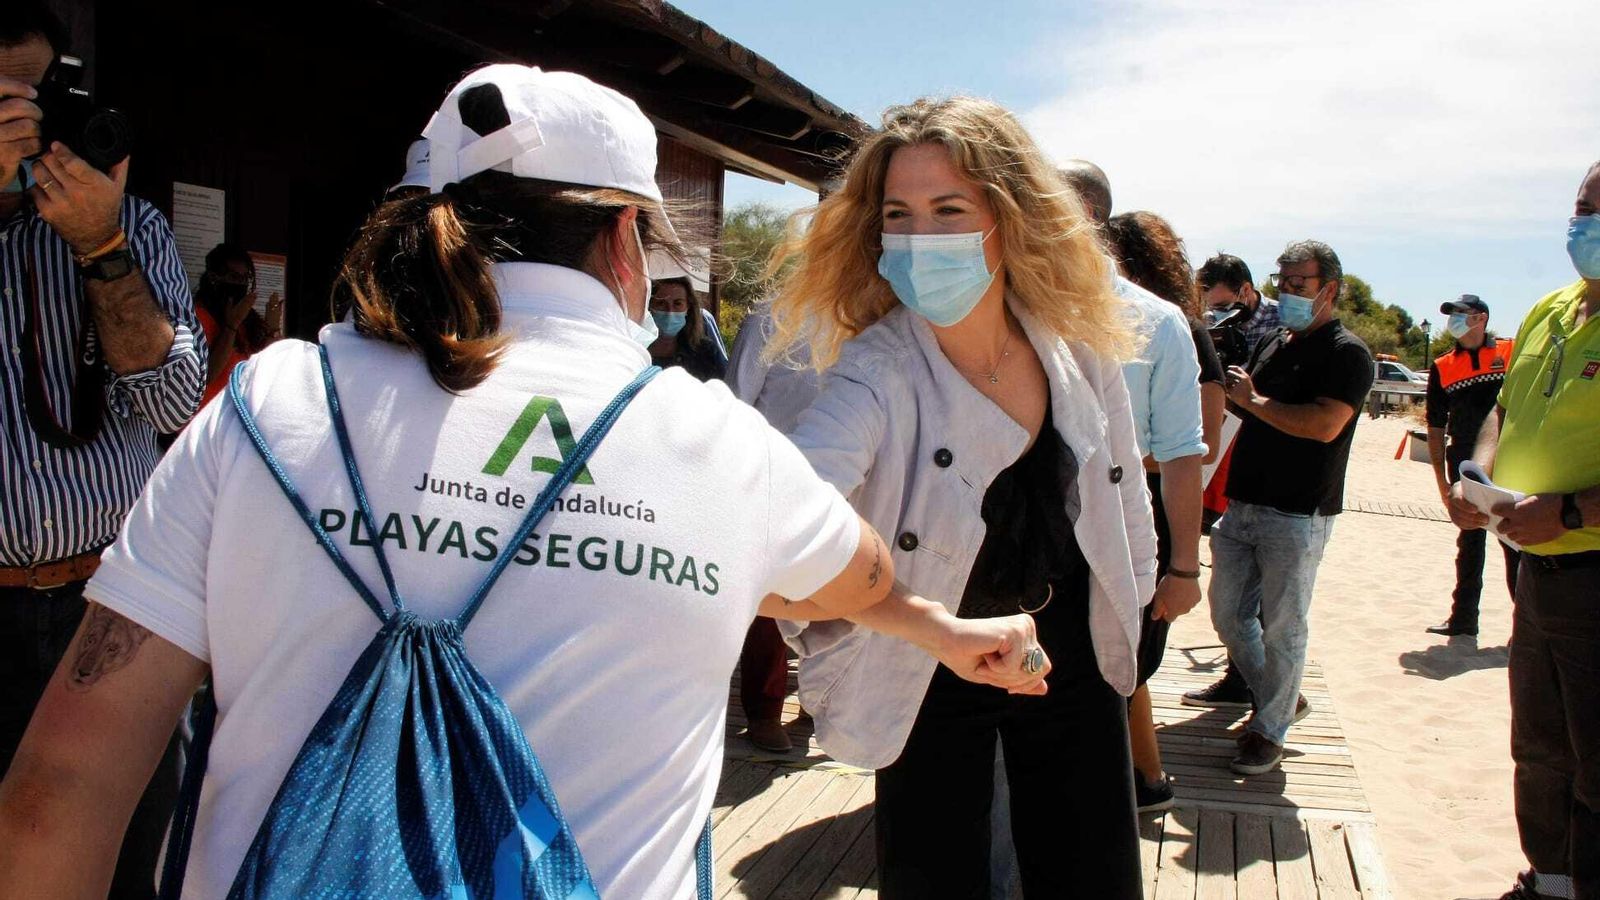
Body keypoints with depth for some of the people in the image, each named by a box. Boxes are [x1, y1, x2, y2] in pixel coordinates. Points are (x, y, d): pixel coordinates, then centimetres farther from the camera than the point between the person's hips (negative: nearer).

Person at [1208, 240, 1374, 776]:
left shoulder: (1347, 354, -8)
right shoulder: (1272, 344, 16)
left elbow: (1324, 425, -22)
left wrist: (1252, 399, -14)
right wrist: (1233, 389, 2)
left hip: (1297, 515, -8)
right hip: (1243, 505, 8)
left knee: (1282, 625, 1)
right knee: (1228, 614, 12)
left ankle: (1270, 732, 15)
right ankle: (1280, 700, 31)